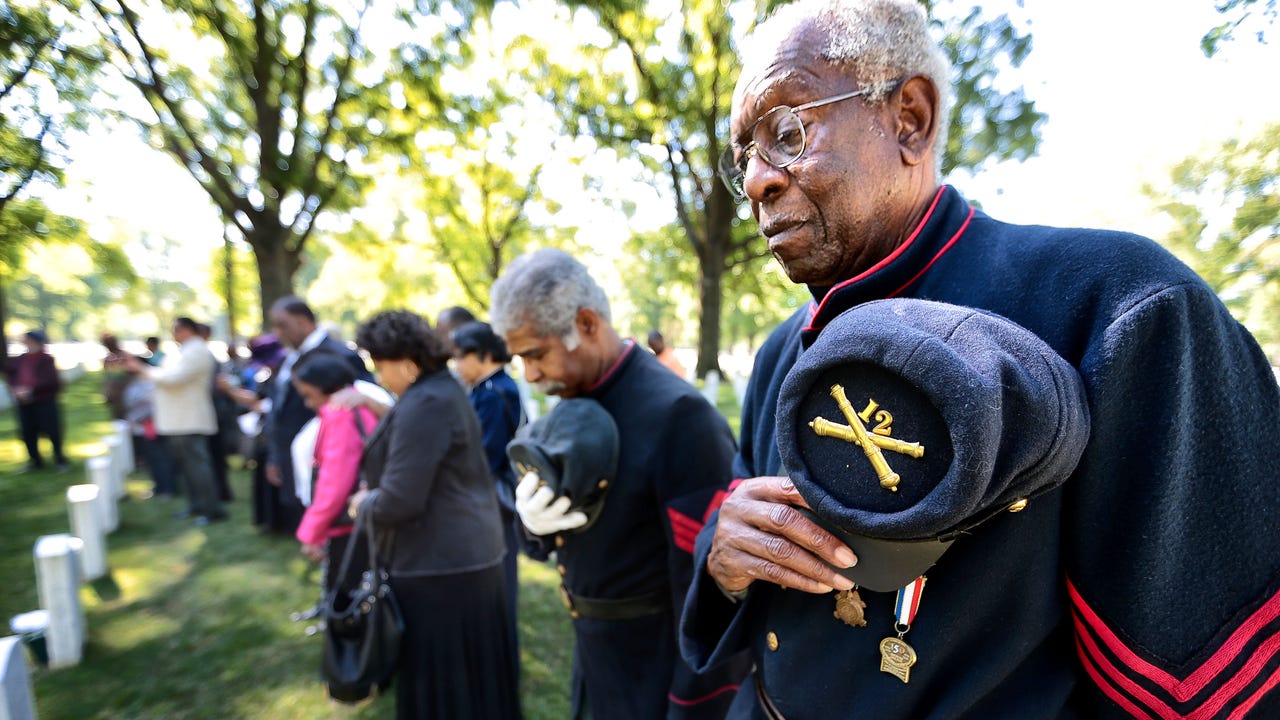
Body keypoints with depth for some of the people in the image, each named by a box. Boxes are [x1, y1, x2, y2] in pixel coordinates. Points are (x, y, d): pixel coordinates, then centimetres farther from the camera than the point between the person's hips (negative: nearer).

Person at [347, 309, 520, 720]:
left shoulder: (424, 404, -22)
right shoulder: (443, 389, 10)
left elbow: (399, 501, -25)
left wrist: (364, 503, -6)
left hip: (439, 562, -10)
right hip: (468, 551, 10)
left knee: (441, 678, 6)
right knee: (471, 673, 22)